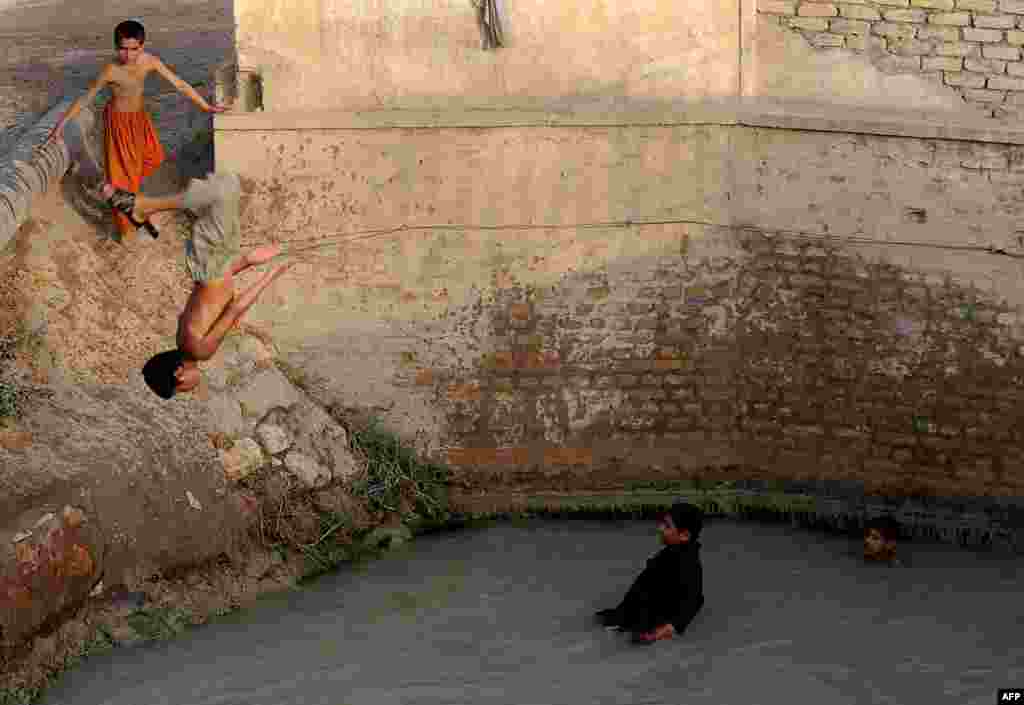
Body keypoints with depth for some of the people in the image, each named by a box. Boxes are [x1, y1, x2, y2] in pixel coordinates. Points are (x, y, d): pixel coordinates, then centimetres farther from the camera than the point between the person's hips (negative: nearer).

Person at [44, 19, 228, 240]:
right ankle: (128, 228, 21)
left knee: (154, 158, 23)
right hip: (119, 120, -6)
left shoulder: (150, 61, -18)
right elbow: (85, 98, -21)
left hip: (140, 116, 6)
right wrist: (60, 125, -18)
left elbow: (179, 84, -9)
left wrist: (206, 107, -4)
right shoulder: (111, 71, -30)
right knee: (123, 172, 7)